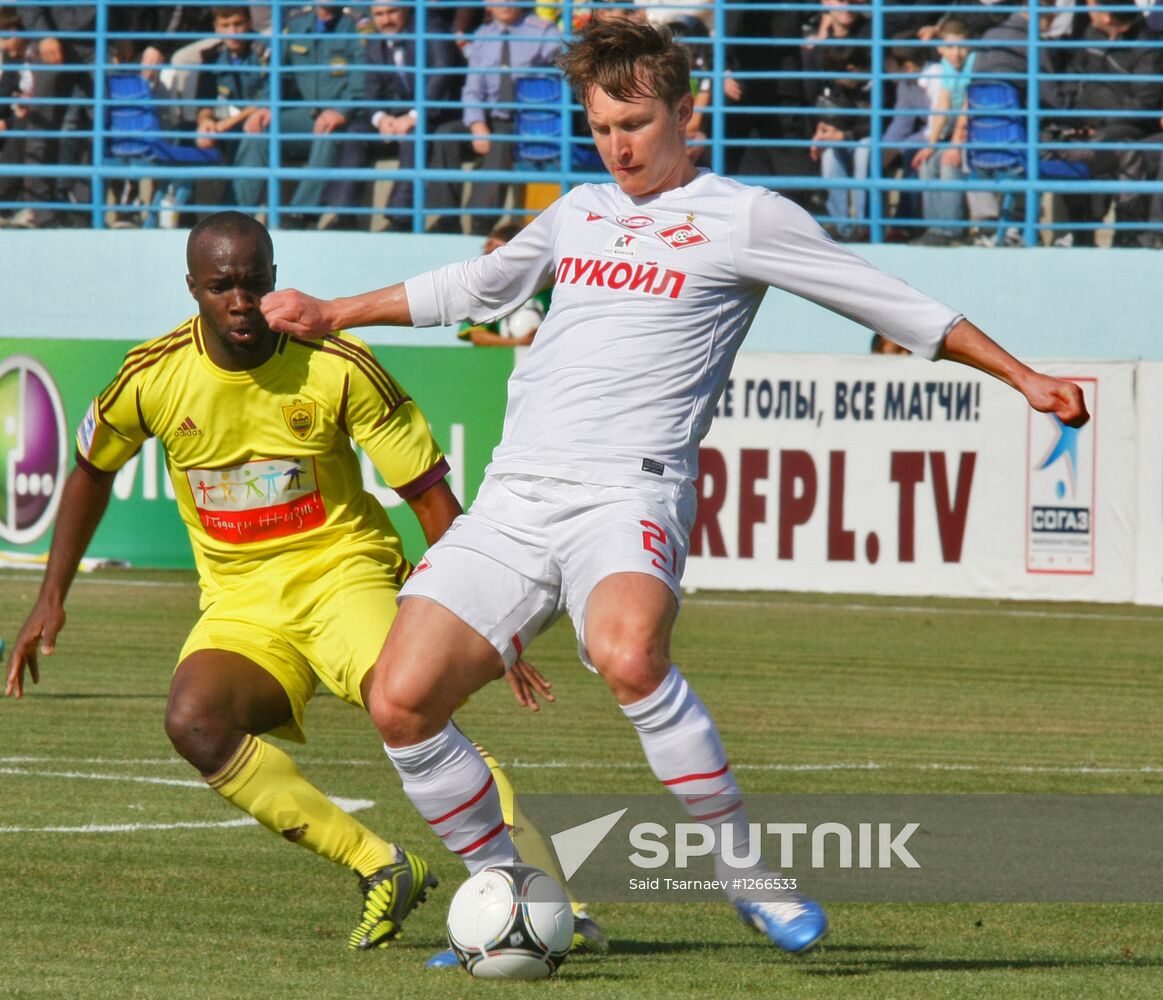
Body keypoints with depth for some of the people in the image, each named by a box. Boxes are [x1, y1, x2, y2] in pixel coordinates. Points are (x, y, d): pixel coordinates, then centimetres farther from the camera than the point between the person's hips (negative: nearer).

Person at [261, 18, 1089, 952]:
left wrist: (1023, 377, 7)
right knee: (401, 700, -11)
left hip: (628, 493, -6)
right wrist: (331, 314, 44)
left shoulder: (743, 216, 7)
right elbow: (474, 287, 40)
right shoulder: (579, 212, 24)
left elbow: (897, 305, 10)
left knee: (628, 655, -38)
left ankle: (747, 869, -22)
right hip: (514, 495, 6)